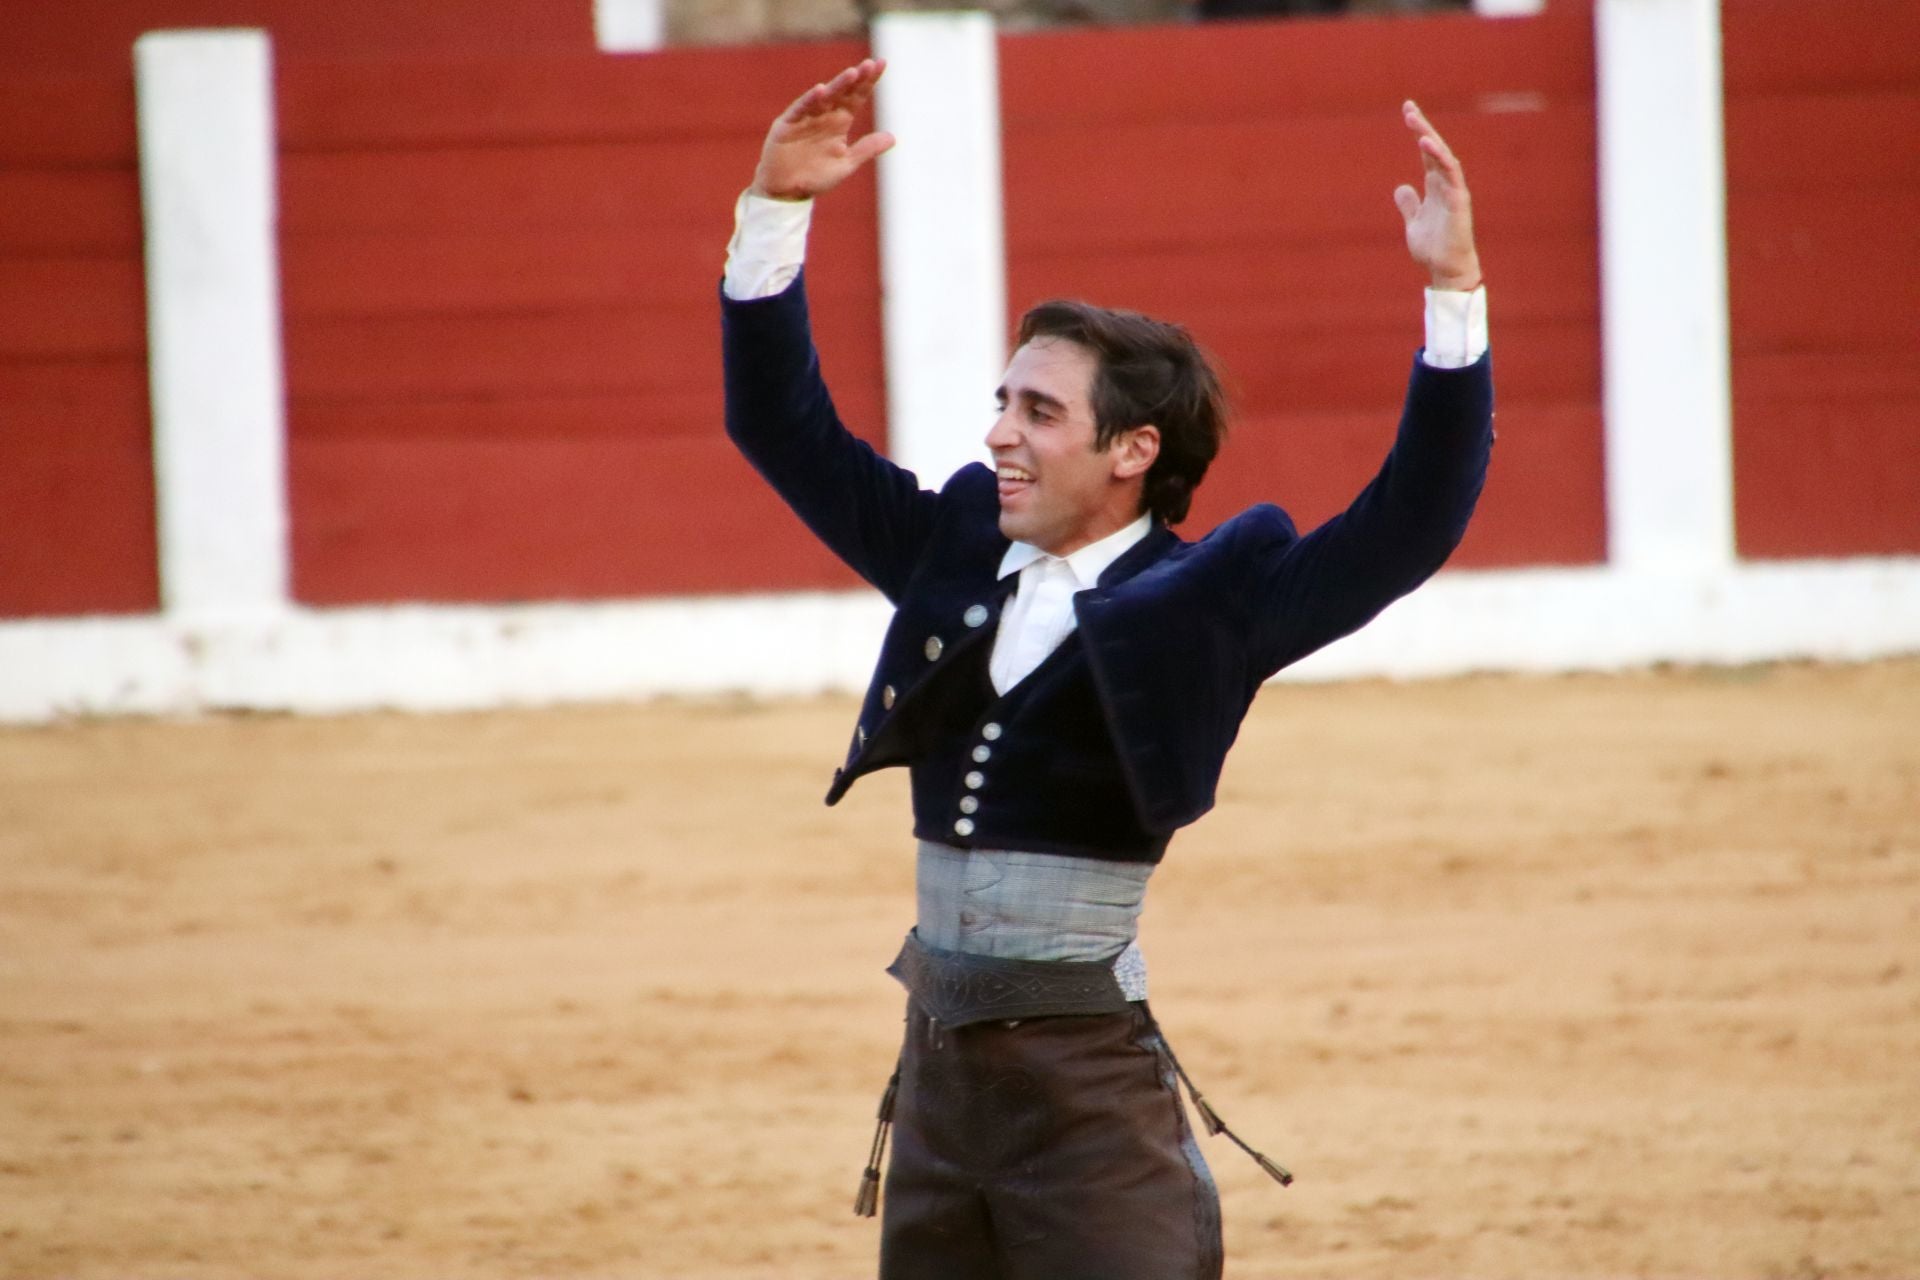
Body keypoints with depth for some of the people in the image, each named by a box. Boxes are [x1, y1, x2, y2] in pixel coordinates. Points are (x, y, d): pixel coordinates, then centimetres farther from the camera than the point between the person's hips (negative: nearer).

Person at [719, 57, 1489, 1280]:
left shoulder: (1203, 599, -6)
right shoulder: (955, 552, 10)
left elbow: (1409, 523, -16)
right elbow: (783, 424, 14)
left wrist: (1455, 292, -24)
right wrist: (777, 207, 5)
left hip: (1088, 1069, -6)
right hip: (938, 1060, 6)